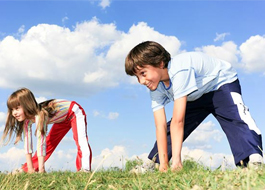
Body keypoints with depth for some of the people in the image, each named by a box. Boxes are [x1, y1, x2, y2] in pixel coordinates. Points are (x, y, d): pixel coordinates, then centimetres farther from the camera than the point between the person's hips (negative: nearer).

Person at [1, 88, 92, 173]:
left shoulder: (40, 115, -39)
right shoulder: (26, 119, -15)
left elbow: (41, 143, -42)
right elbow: (27, 143, -14)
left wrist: (41, 170, -42)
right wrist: (30, 168, -16)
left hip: (74, 112, -7)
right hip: (62, 119, 7)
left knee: (81, 141, -25)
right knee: (49, 143, 5)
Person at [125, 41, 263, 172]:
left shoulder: (179, 71, -40)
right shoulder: (156, 86, -17)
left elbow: (178, 121, -42)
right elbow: (160, 126, -20)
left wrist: (176, 160, -40)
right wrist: (163, 164, -24)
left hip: (221, 85, -6)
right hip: (195, 97, 7)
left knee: (236, 119, -33)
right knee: (172, 129, 0)